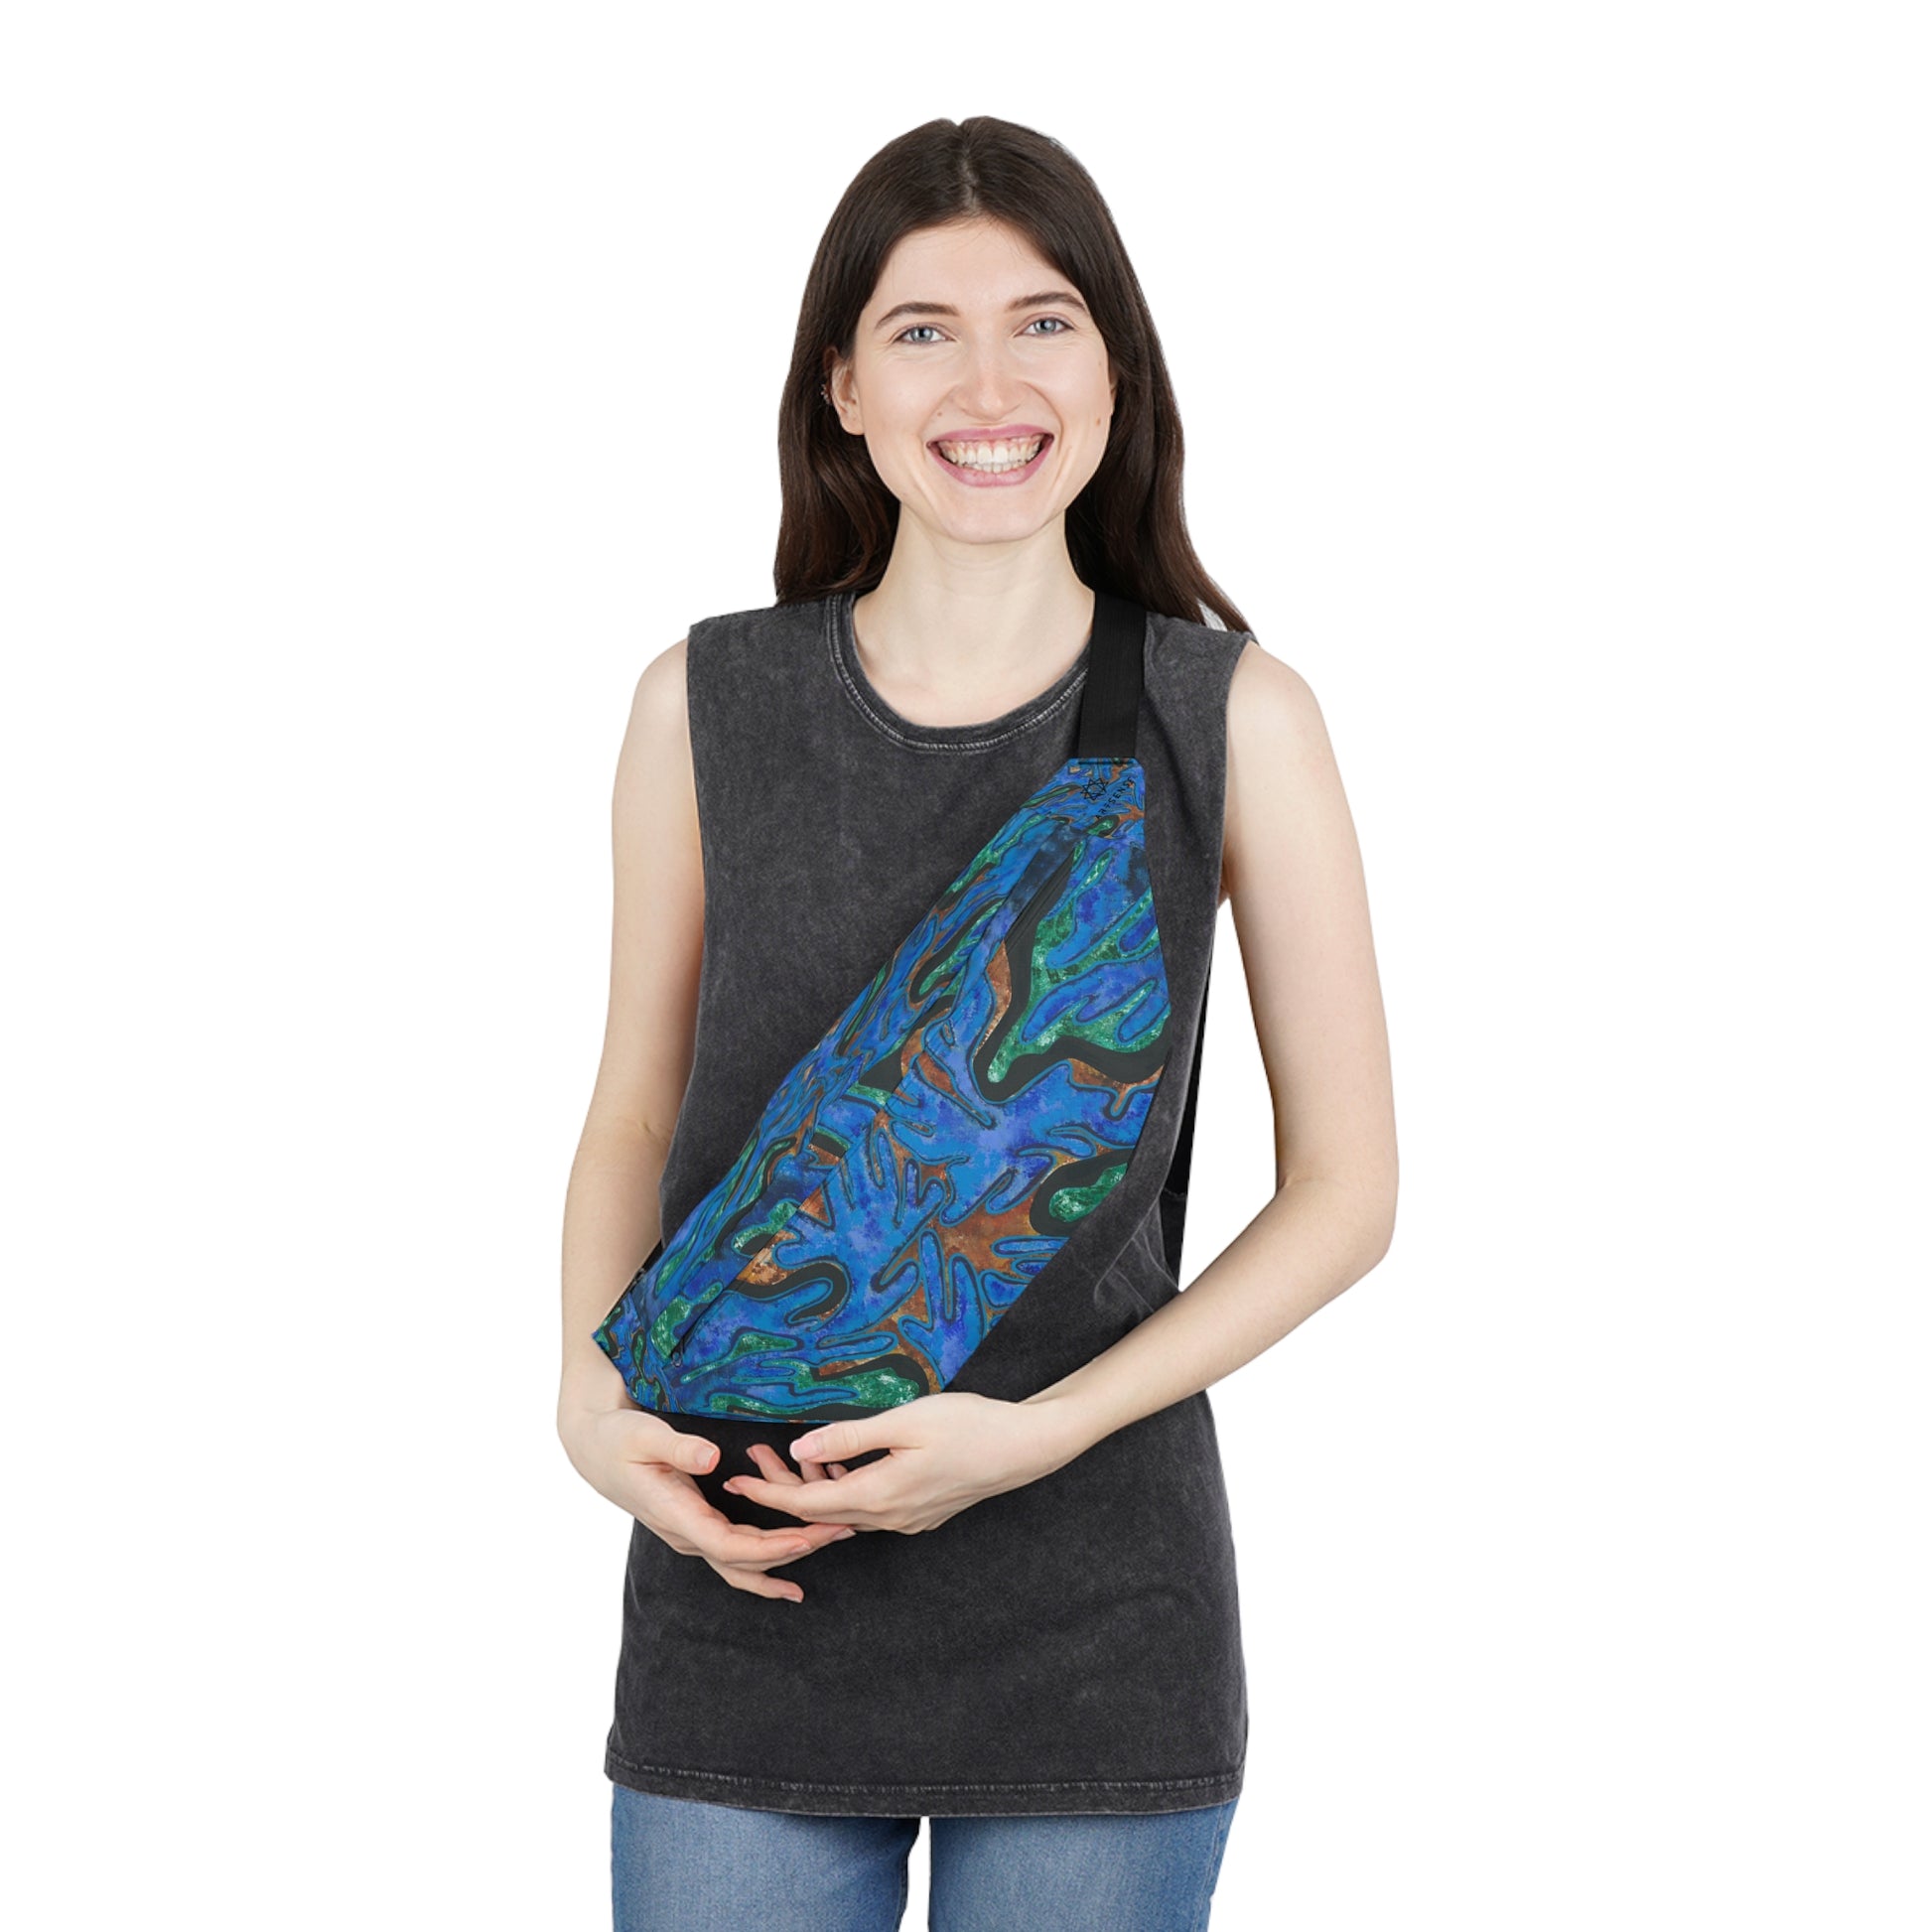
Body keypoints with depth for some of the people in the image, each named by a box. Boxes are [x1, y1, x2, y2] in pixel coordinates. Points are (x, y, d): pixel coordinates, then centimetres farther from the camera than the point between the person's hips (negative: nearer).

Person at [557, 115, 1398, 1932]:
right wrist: (592, 1398, -9)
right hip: (742, 1598, 1)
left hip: (1098, 1629, -1)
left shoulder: (1235, 718, -3)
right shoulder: (706, 706, 1)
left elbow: (1345, 1185, 0)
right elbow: (635, 1116, 10)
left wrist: (1039, 1432, -12)